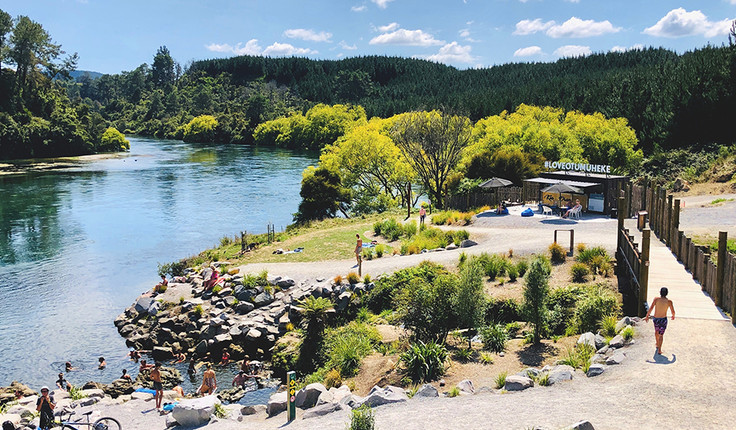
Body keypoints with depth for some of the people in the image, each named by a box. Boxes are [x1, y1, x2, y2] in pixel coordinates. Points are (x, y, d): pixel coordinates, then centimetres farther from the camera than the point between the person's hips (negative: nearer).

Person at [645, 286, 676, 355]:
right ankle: (659, 350, 2)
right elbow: (673, 311, -3)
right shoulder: (669, 301, -11)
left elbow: (651, 308, -16)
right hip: (663, 319, -1)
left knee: (656, 331, 29)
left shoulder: (656, 299, -12)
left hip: (655, 319, 1)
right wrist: (673, 316, 20)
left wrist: (647, 316, -6)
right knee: (661, 335, 11)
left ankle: (657, 344, 47)